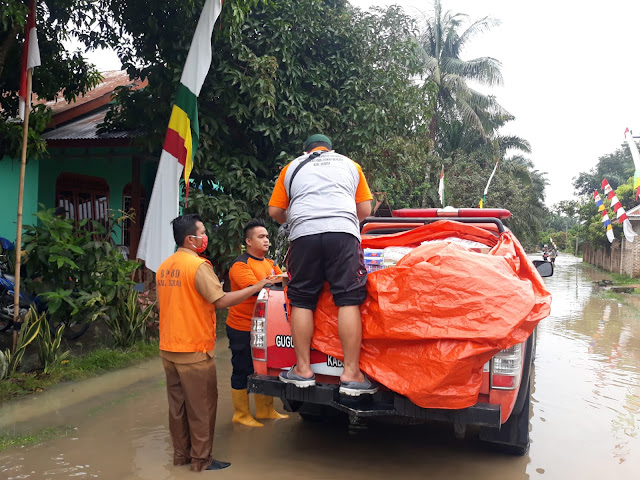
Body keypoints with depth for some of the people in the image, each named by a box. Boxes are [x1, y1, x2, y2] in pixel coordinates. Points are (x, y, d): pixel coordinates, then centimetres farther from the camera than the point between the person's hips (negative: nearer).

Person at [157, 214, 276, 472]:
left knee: (177, 403, 16)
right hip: (193, 349, -8)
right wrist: (256, 287, -16)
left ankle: (181, 454, 27)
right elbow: (221, 300, -21)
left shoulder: (164, 267, 9)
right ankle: (201, 459, 12)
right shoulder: (198, 265, -16)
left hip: (168, 347, 8)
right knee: (201, 406, 4)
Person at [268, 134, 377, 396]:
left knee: (302, 301, 6)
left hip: (304, 235, 0)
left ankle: (303, 369, 8)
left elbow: (275, 211, 17)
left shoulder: (292, 167, 23)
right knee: (349, 300, -3)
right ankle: (351, 374, -6)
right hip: (343, 232, 0)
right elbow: (365, 210, 20)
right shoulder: (350, 165, 25)